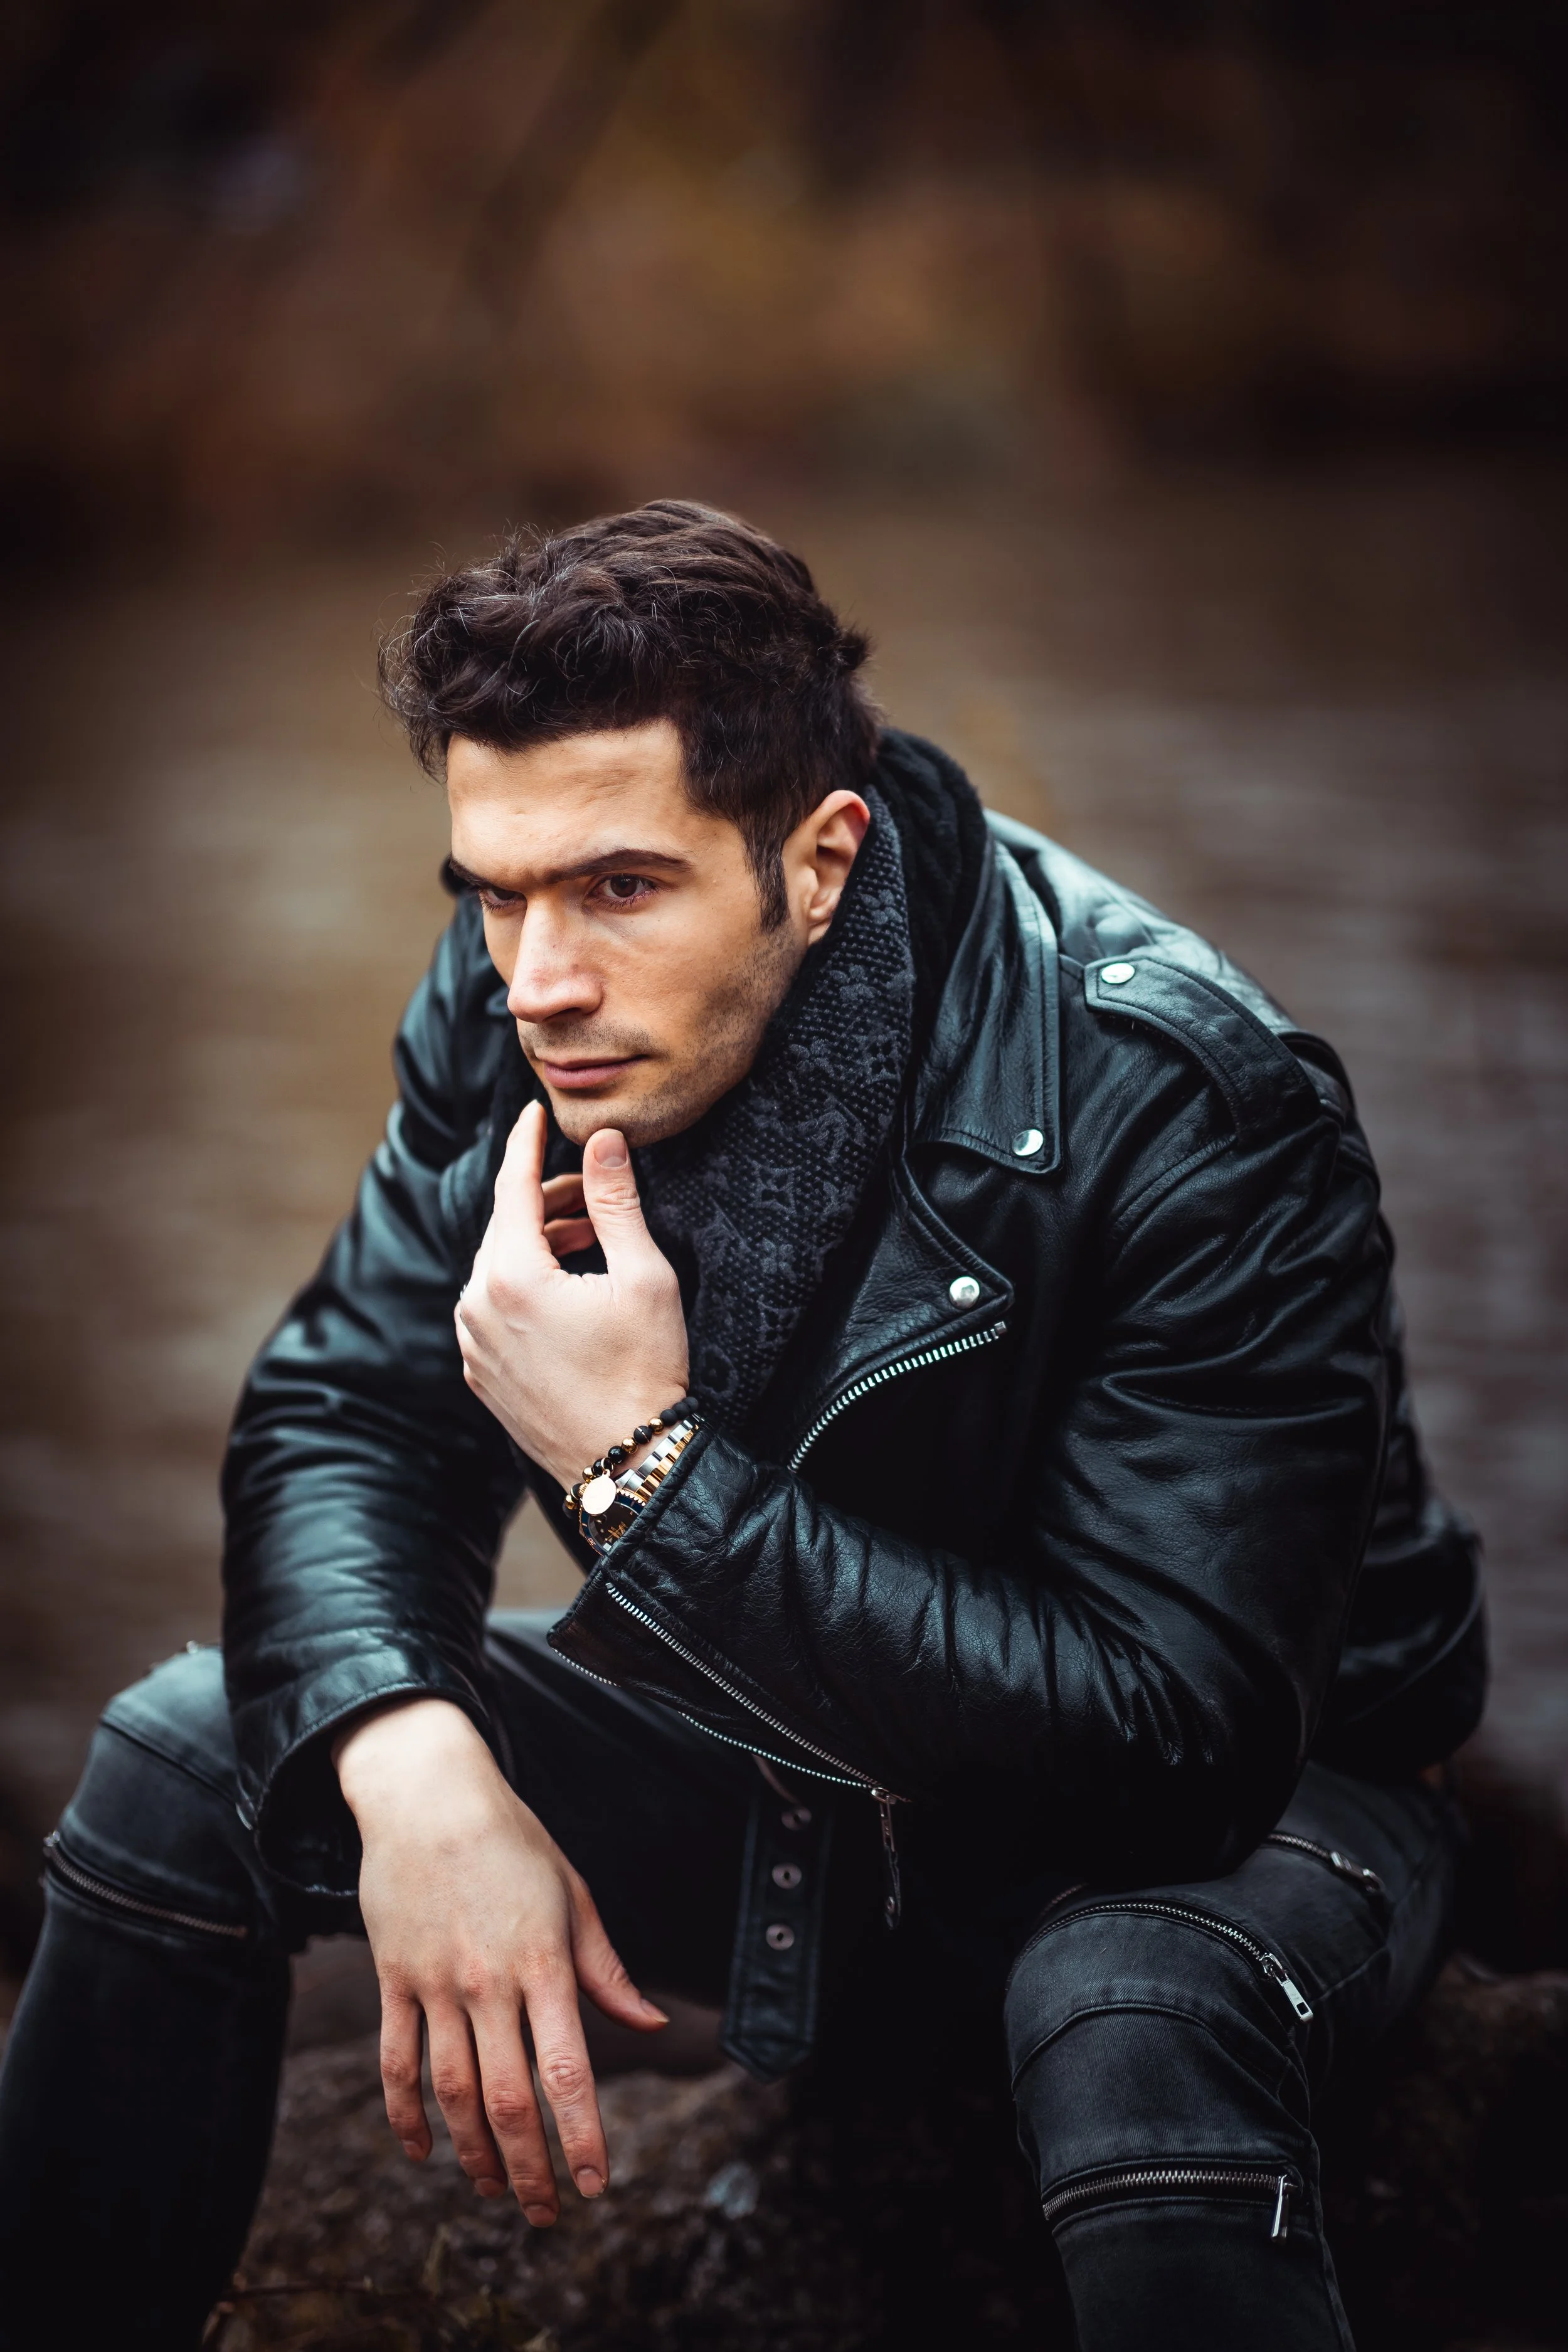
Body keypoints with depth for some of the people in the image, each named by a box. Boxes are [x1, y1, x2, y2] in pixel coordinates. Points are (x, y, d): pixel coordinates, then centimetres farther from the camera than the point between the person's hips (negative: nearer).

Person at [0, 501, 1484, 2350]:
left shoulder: (1189, 1111, -30)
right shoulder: (517, 1015, -12)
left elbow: (1170, 1727, -33)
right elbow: (338, 1412, -6)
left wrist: (647, 1470, -36)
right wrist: (409, 1761, -28)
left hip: (1222, 1799, -5)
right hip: (774, 1743, 5)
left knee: (1138, 2020, -41)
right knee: (183, 1763, -8)